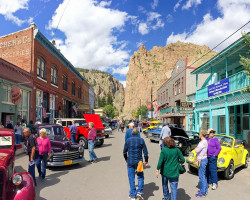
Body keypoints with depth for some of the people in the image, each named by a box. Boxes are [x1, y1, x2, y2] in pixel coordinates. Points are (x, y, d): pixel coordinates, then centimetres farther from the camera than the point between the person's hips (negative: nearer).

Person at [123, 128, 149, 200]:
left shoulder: (128, 140, -3)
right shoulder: (141, 140, -4)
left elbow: (124, 152, 4)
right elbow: (145, 152, -3)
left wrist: (126, 159, 21)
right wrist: (146, 160, 10)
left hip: (130, 161, 0)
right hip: (139, 161, 0)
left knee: (131, 178, 10)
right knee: (140, 176, 17)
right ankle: (139, 192, 7)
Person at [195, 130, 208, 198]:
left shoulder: (203, 142, -21)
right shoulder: (203, 141, 9)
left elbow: (197, 150, -23)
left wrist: (196, 148, -5)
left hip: (202, 160, -10)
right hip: (202, 160, 10)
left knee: (201, 176, -2)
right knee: (204, 175, 18)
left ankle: (202, 192, 6)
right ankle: (205, 189, 31)